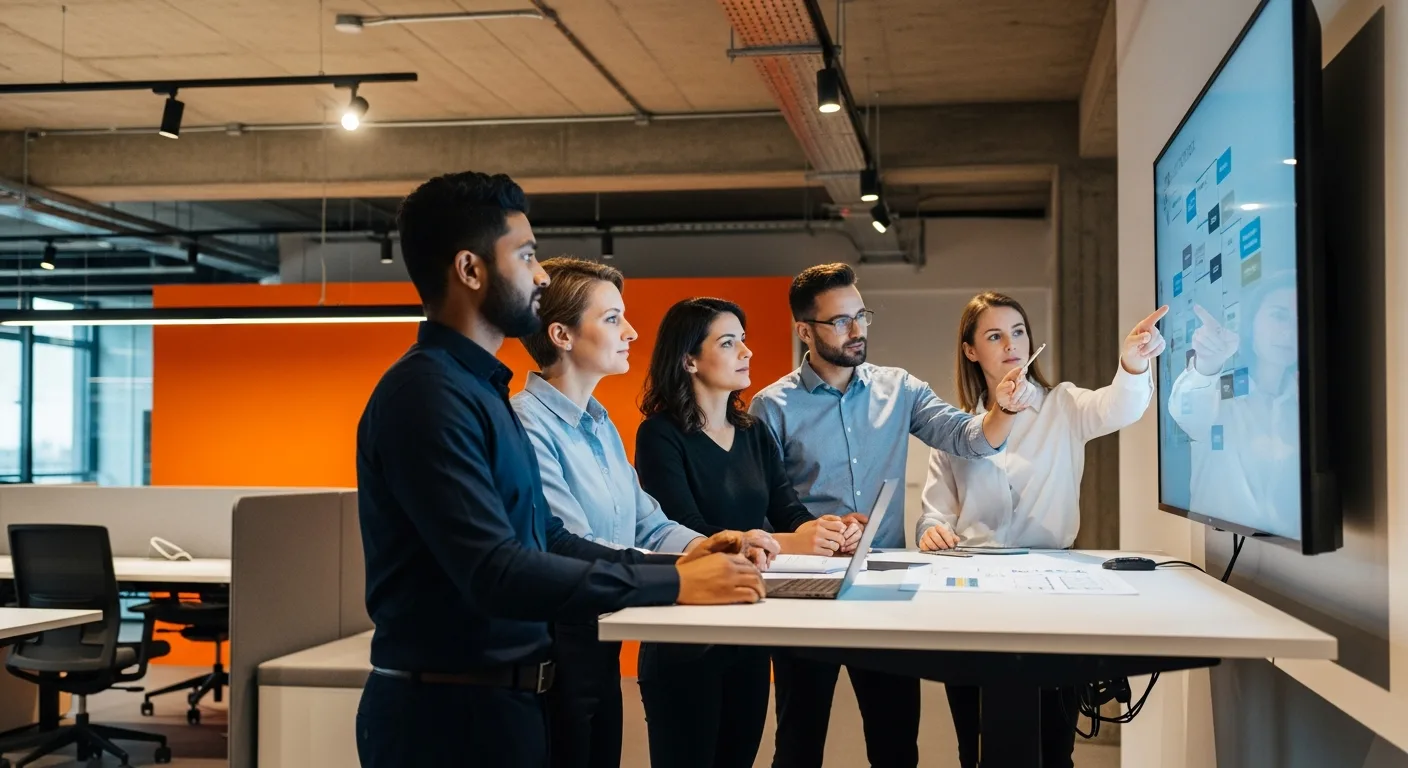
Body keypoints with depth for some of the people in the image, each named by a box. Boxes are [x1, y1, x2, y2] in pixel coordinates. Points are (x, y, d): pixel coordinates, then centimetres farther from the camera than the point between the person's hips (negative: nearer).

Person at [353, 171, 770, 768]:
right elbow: (498, 574, -29)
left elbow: (544, 539, 10)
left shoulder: (480, 388, 12)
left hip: (499, 697, 9)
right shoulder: (428, 394, -20)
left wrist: (674, 562, -2)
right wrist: (674, 584, -24)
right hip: (451, 712, -9)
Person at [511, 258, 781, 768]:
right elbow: (573, 553, -25)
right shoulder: (526, 424, -19)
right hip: (551, 651, -9)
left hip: (601, 643, 9)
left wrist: (710, 546, -10)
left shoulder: (602, 426, 13)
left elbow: (649, 524, 10)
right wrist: (691, 569, -25)